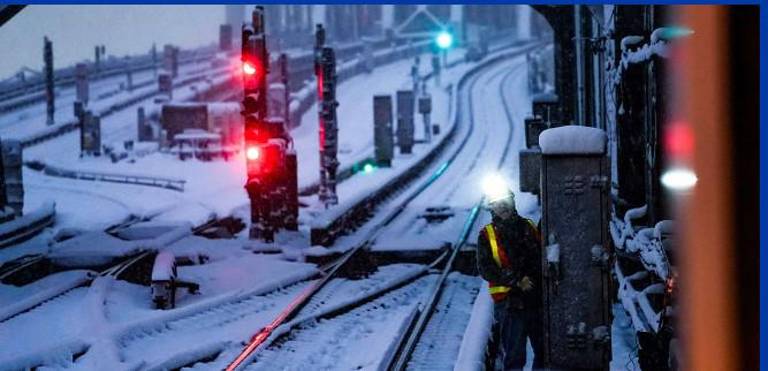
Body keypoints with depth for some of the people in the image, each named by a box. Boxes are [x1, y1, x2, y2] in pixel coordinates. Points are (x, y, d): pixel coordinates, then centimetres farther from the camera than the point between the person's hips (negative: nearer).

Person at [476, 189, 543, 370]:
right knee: (514, 356, -3)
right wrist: (516, 280, -16)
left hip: (537, 299, 4)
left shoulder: (529, 227, 14)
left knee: (544, 350, 8)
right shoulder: (487, 235, 2)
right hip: (510, 302, -4)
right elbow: (485, 269, -7)